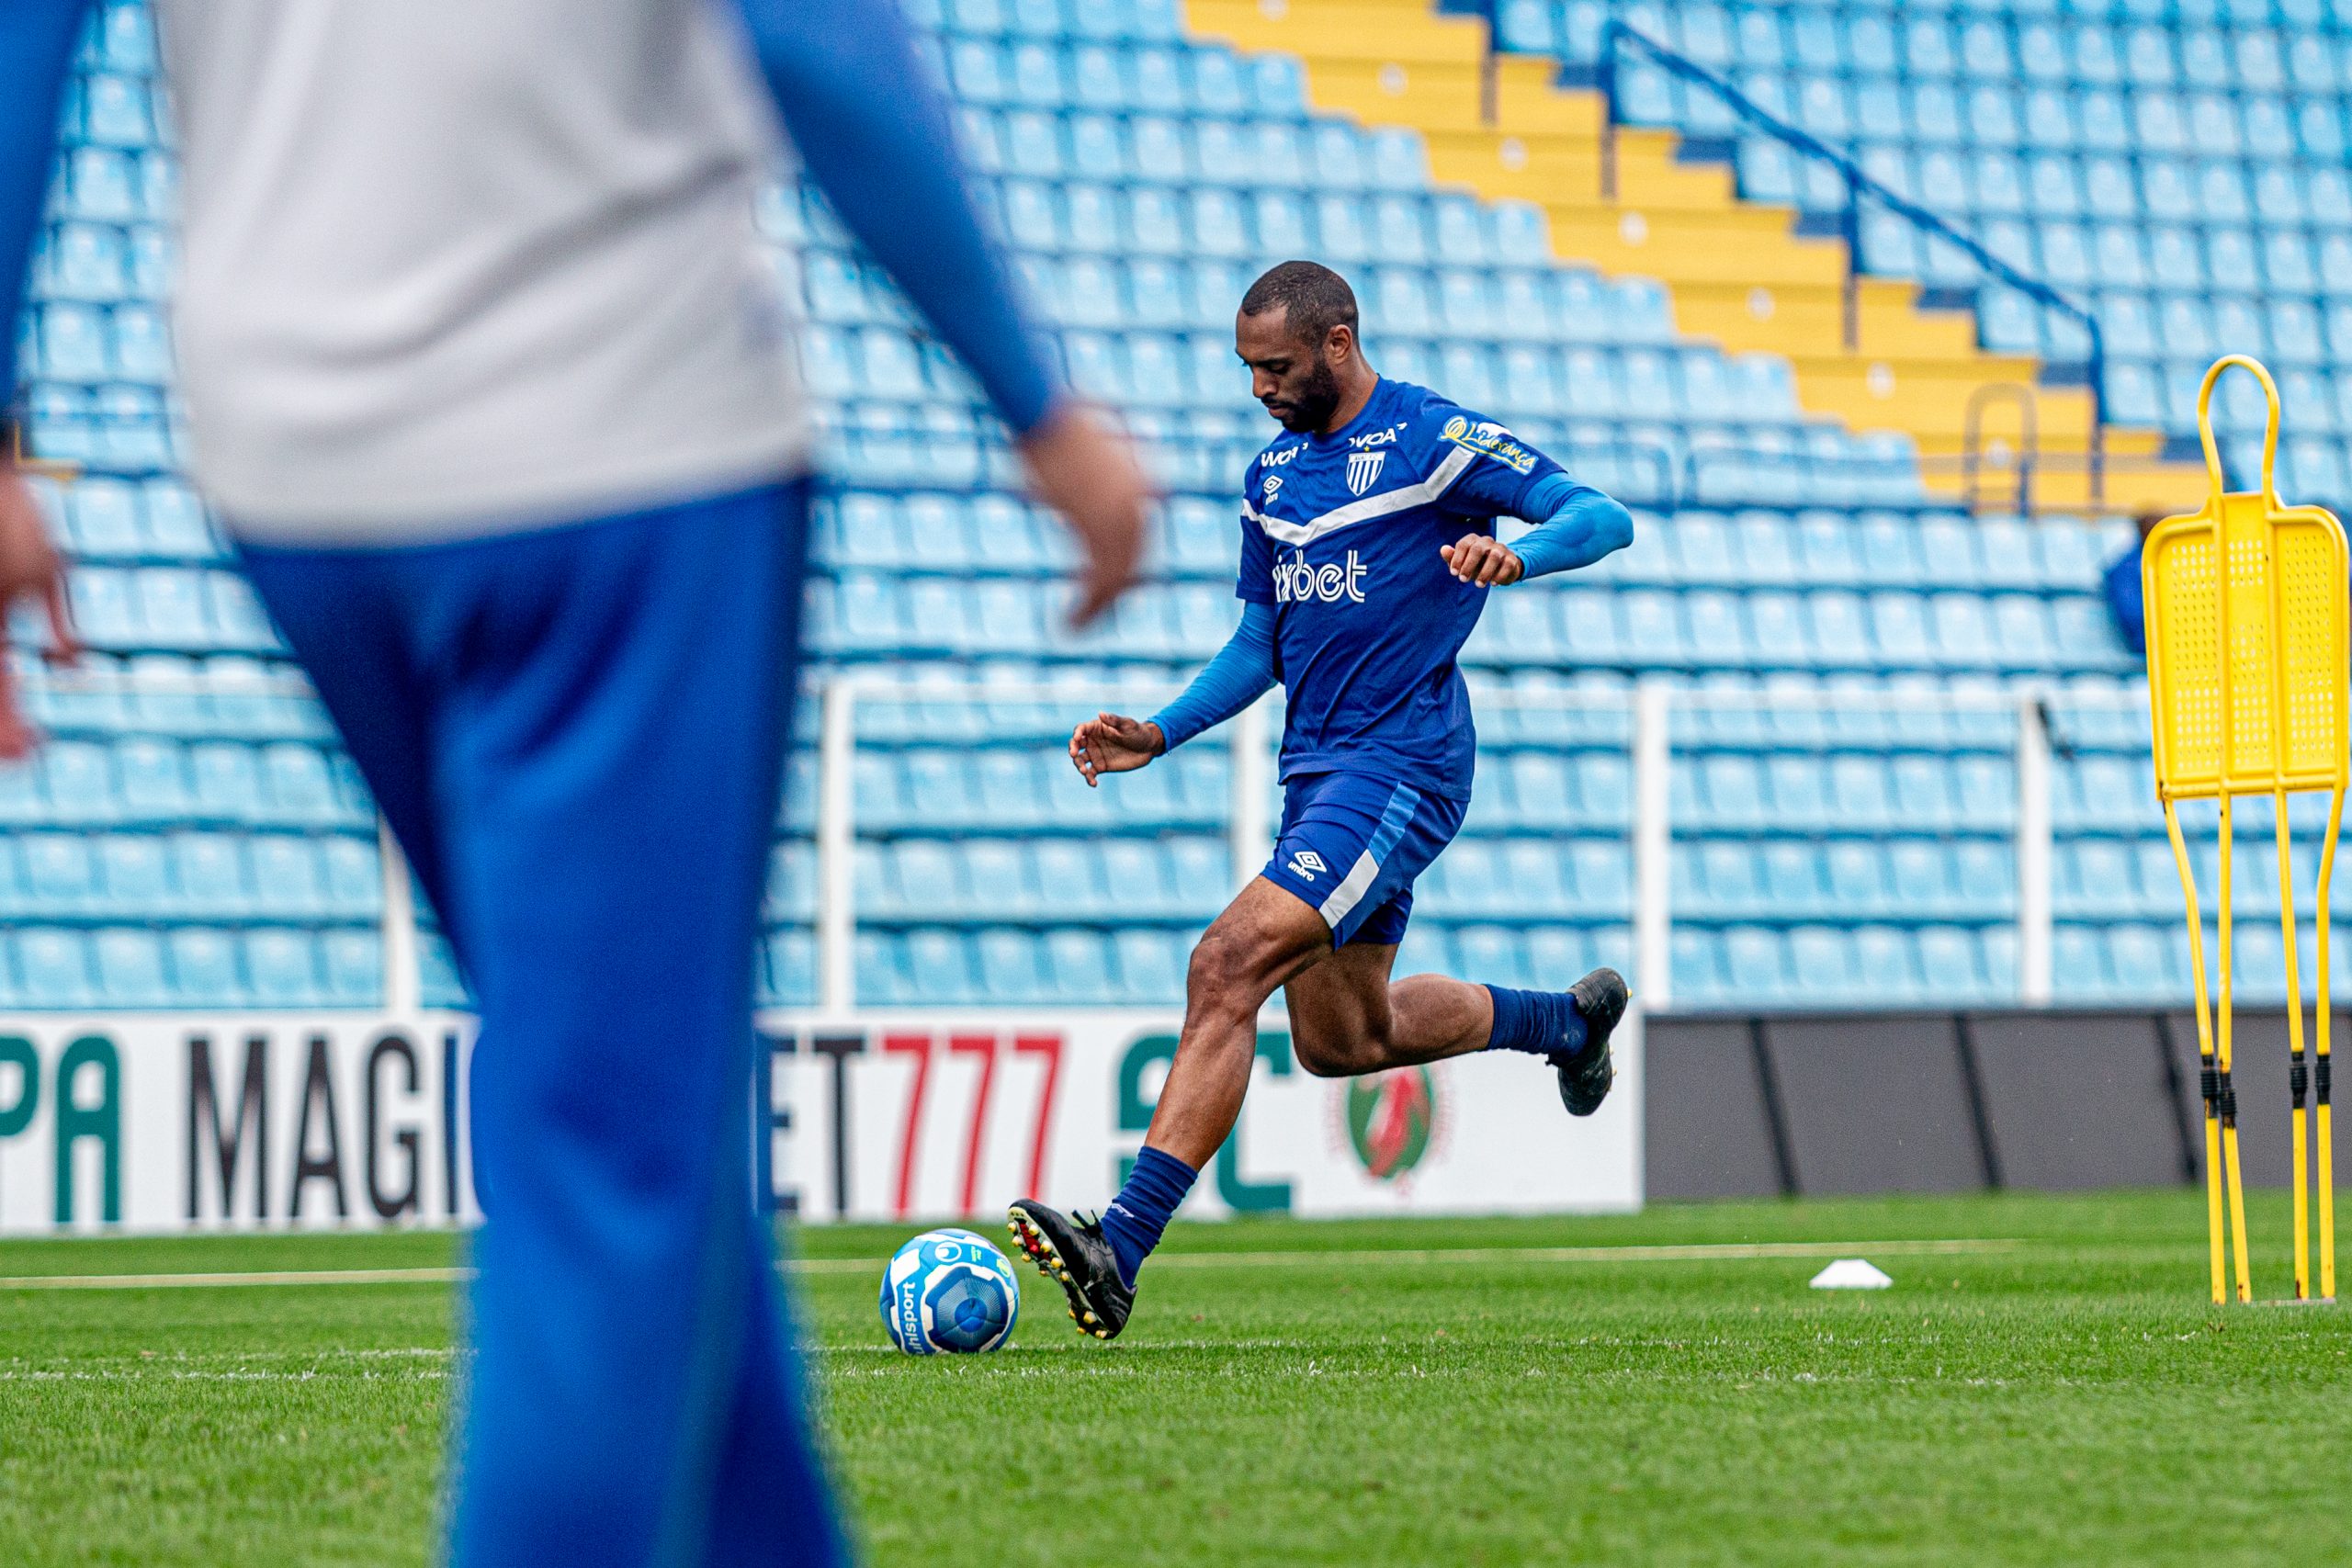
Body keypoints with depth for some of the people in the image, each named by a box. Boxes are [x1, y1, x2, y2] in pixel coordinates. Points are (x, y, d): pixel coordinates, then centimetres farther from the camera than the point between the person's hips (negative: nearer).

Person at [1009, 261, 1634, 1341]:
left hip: (1401, 765, -9)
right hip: (1317, 768, 9)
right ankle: (1568, 1019, 43)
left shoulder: (1435, 441, -8)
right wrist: (1161, 734, 6)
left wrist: (1518, 553, -33)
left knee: (1228, 966, -23)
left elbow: (1603, 518, -12)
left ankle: (1121, 1249, -29)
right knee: (1343, 1040, 18)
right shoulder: (1272, 478, 15)